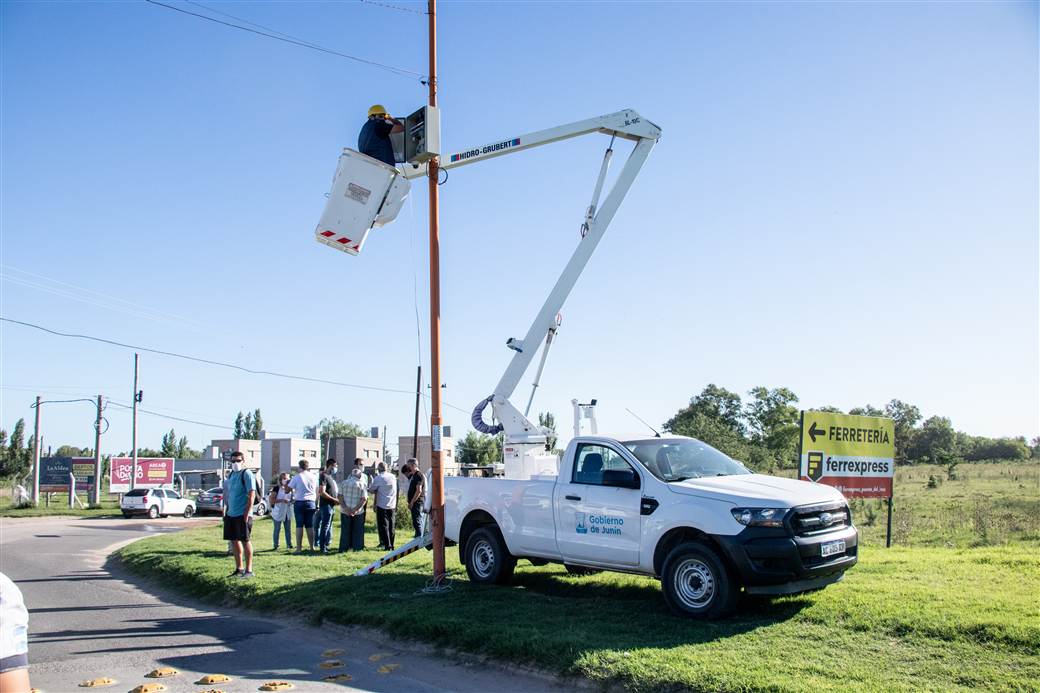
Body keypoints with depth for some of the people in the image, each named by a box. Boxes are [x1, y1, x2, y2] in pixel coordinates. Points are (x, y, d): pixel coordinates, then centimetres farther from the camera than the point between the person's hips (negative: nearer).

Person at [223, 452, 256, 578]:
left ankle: (249, 570, 3)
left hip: (242, 514, -8)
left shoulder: (246, 474, -9)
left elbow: (252, 494, -15)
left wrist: (247, 512, -20)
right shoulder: (231, 474, 14)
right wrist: (226, 509, 15)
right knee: (234, 540, 12)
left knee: (245, 540, -3)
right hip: (231, 514, 8)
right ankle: (239, 568, 22)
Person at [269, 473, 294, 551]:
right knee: (277, 529, 1)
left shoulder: (289, 488, 7)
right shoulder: (276, 488, -9)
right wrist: (282, 500, -23)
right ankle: (276, 546, 8)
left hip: (287, 512, 5)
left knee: (288, 529, 6)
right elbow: (271, 500, -15)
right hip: (278, 512, -5)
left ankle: (289, 544, 12)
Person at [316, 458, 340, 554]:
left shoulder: (331, 476, 17)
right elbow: (322, 492, -20)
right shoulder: (324, 476, -12)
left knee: (328, 526, 13)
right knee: (325, 526, -8)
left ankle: (326, 545, 19)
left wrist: (337, 499, 11)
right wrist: (334, 499, -17)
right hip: (326, 505, -9)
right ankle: (322, 547, -5)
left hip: (331, 505, 9)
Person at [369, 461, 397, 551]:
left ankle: (387, 546, -5)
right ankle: (391, 545, 14)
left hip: (382, 505, -5)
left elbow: (372, 490, -1)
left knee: (383, 526, 0)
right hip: (392, 505, 5)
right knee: (391, 526, 12)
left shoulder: (378, 478, -9)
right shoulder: (393, 477, 7)